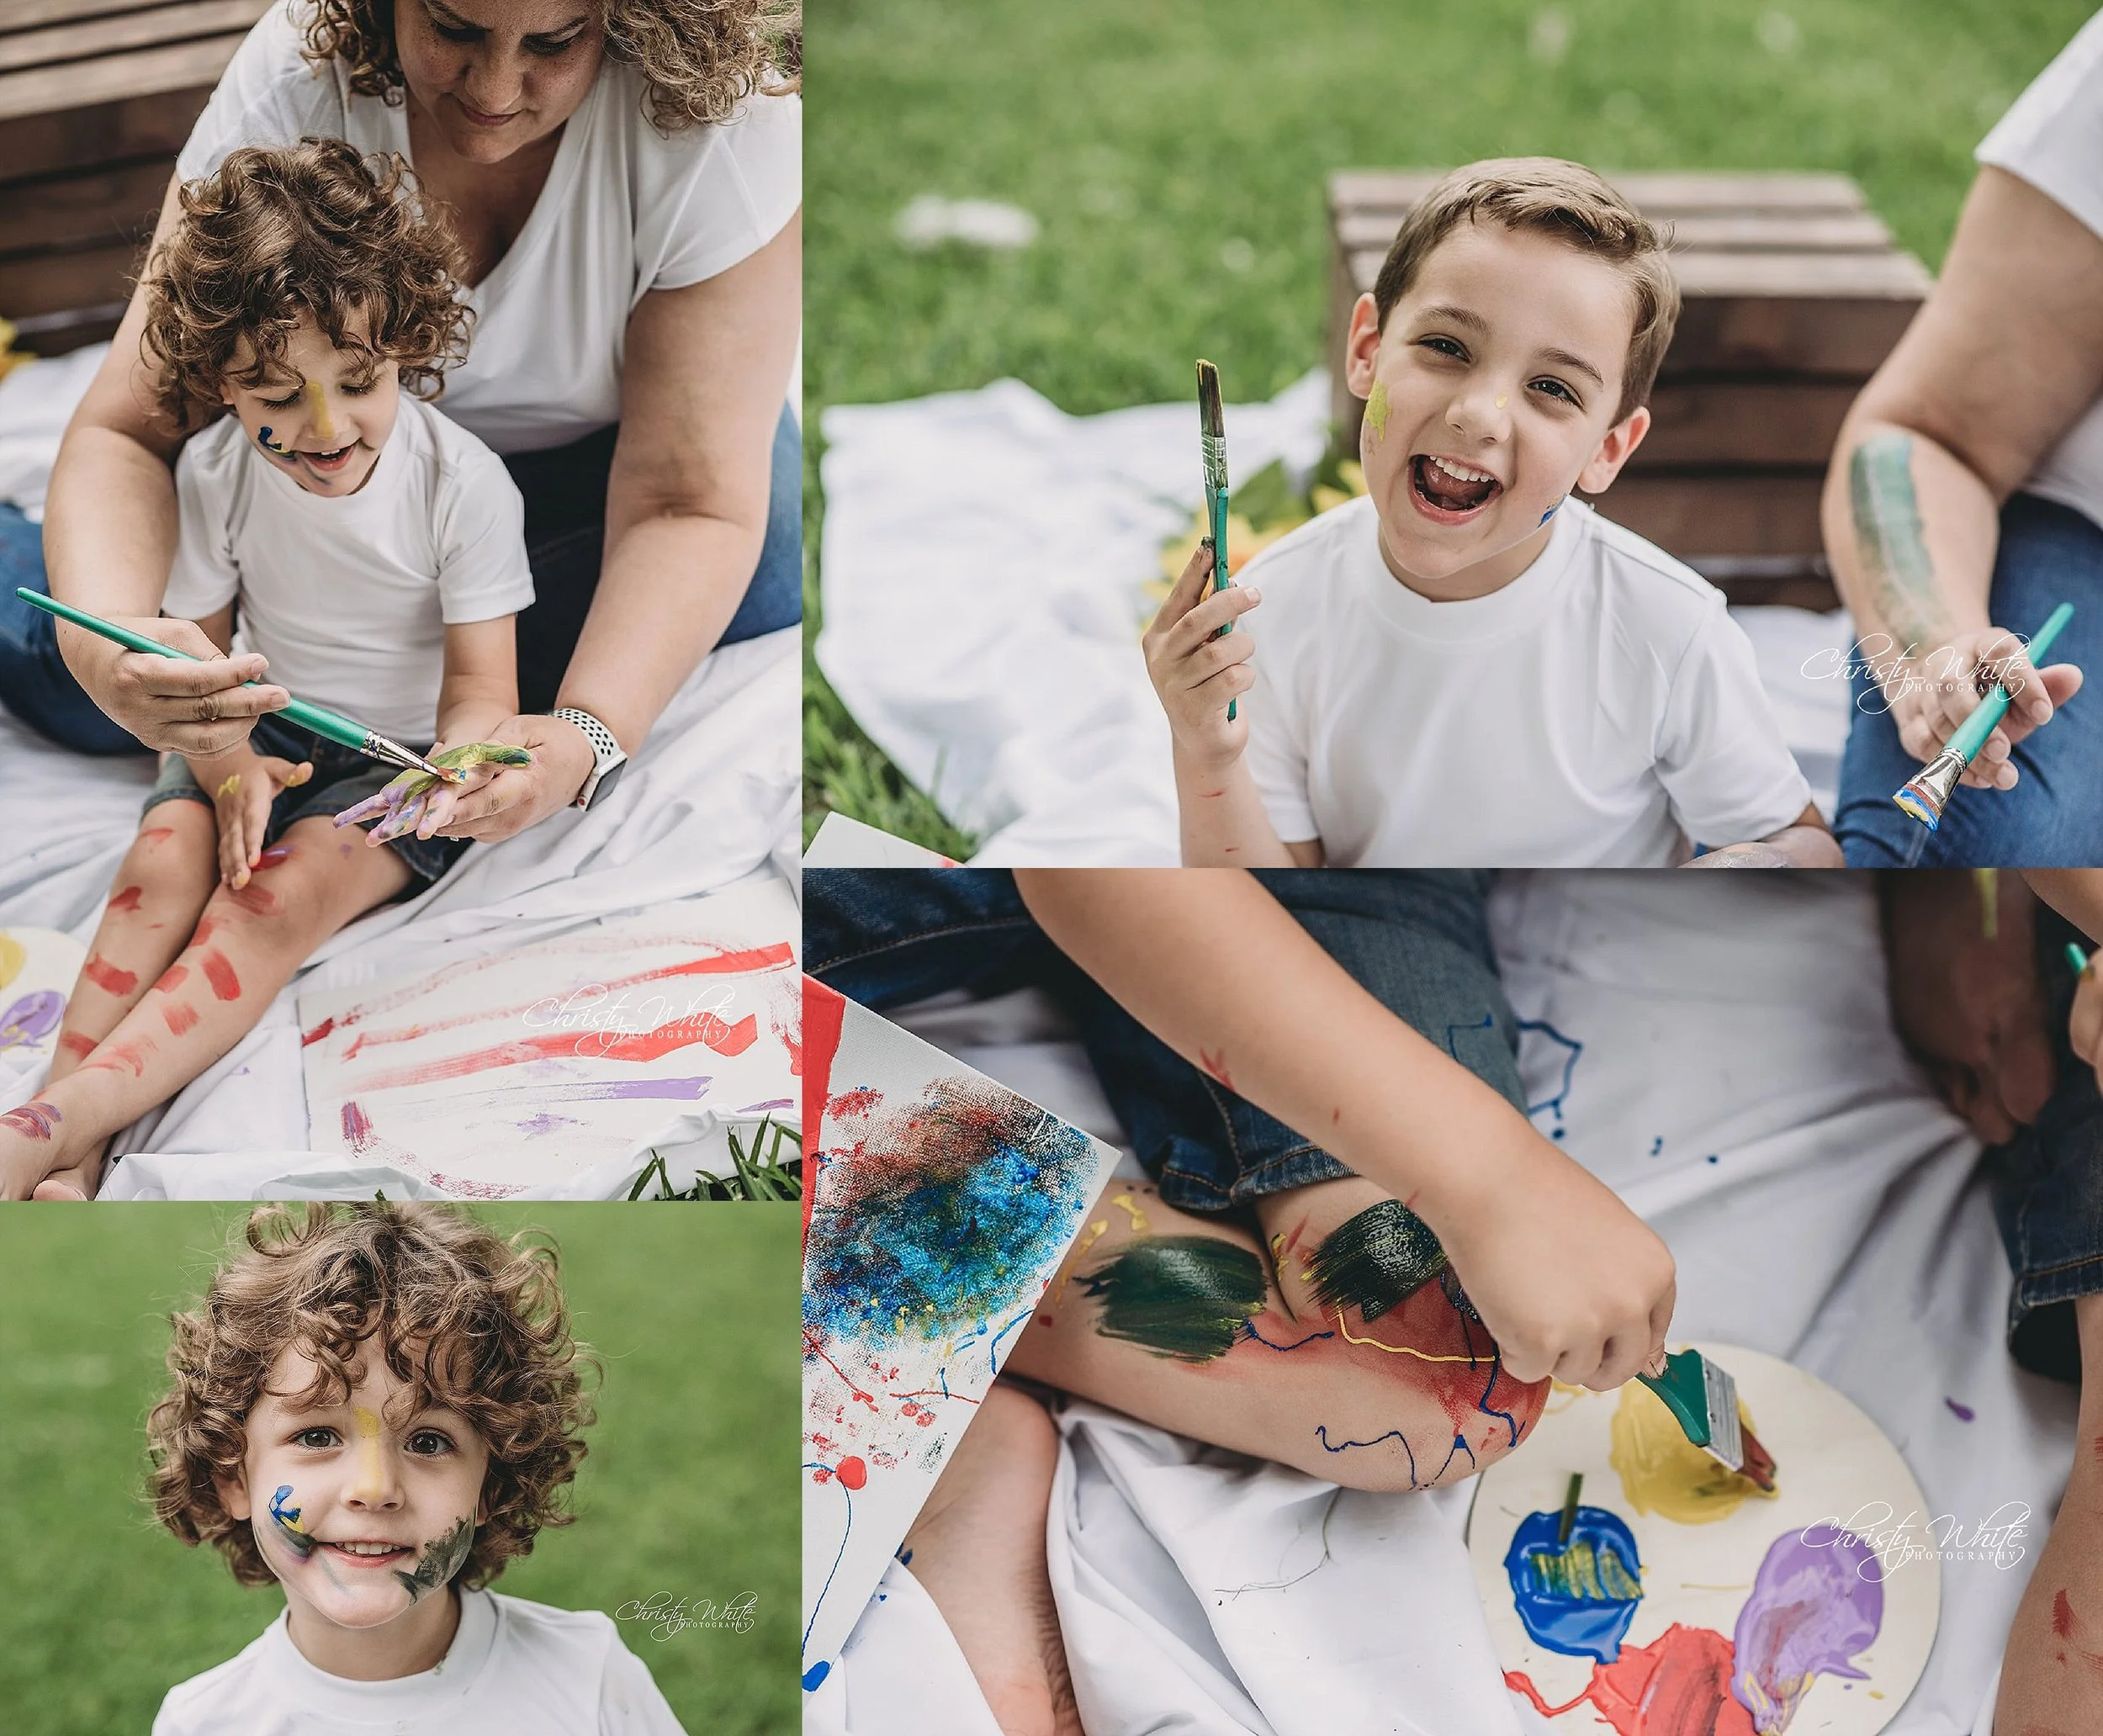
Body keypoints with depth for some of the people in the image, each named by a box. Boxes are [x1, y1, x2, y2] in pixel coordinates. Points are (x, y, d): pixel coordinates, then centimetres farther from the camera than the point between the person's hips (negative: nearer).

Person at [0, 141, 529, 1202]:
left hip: (404, 752, -3)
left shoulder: (463, 482, -18)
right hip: (264, 728, 4)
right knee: (166, 858, -25)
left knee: (284, 895, -28)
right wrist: (229, 766, -23)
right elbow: (192, 652, -2)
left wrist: (457, 767, -40)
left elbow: (482, 685, -16)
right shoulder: (213, 474, -10)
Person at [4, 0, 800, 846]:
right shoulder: (290, 79, -29)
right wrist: (100, 641, -50)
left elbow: (691, 503, -32)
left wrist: (588, 738, -50)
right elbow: (128, 428, -28)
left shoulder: (723, 118, -33)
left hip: (603, 451, 0)